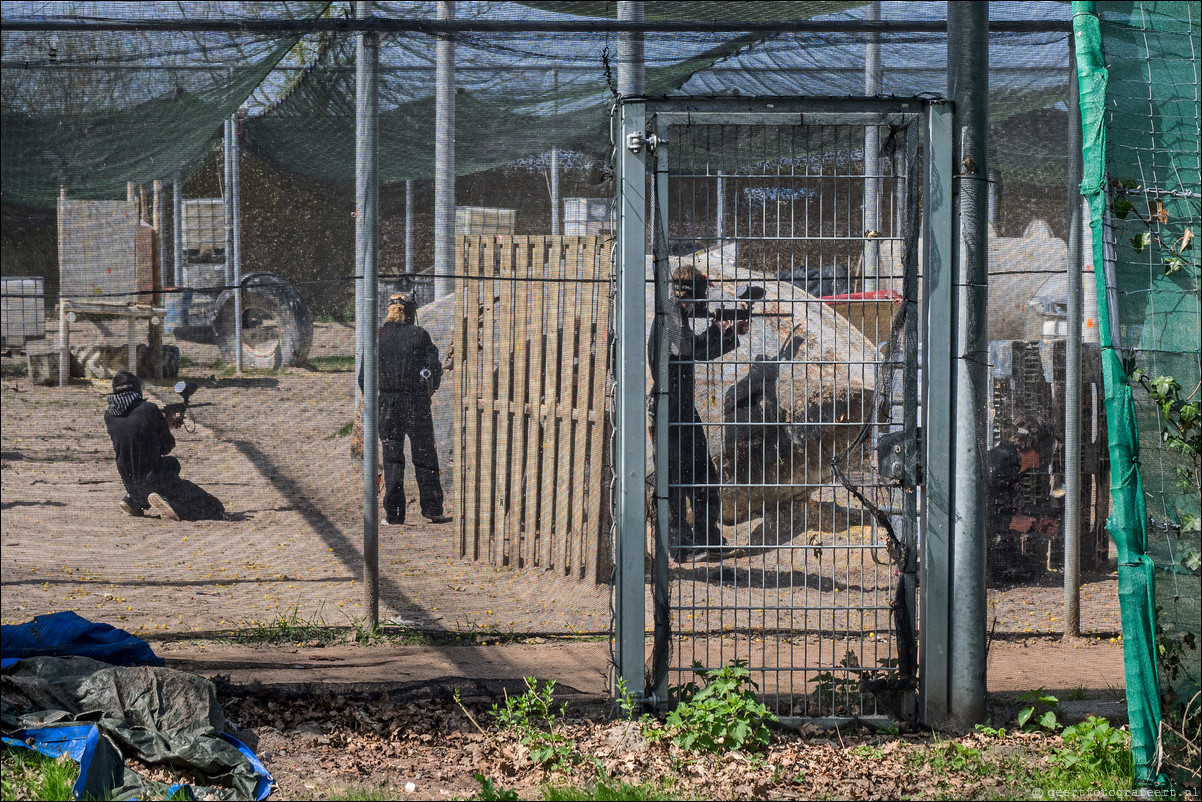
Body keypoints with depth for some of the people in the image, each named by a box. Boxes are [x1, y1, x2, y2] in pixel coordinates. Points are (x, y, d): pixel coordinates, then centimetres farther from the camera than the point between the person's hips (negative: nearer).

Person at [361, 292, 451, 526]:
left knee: (392, 458, 7)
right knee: (425, 456, 10)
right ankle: (432, 508, 11)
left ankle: (394, 513, 4)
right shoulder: (420, 335, -3)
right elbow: (434, 367, -5)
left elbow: (364, 376, 0)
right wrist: (430, 389, 14)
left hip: (387, 403, 1)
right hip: (417, 402, -1)